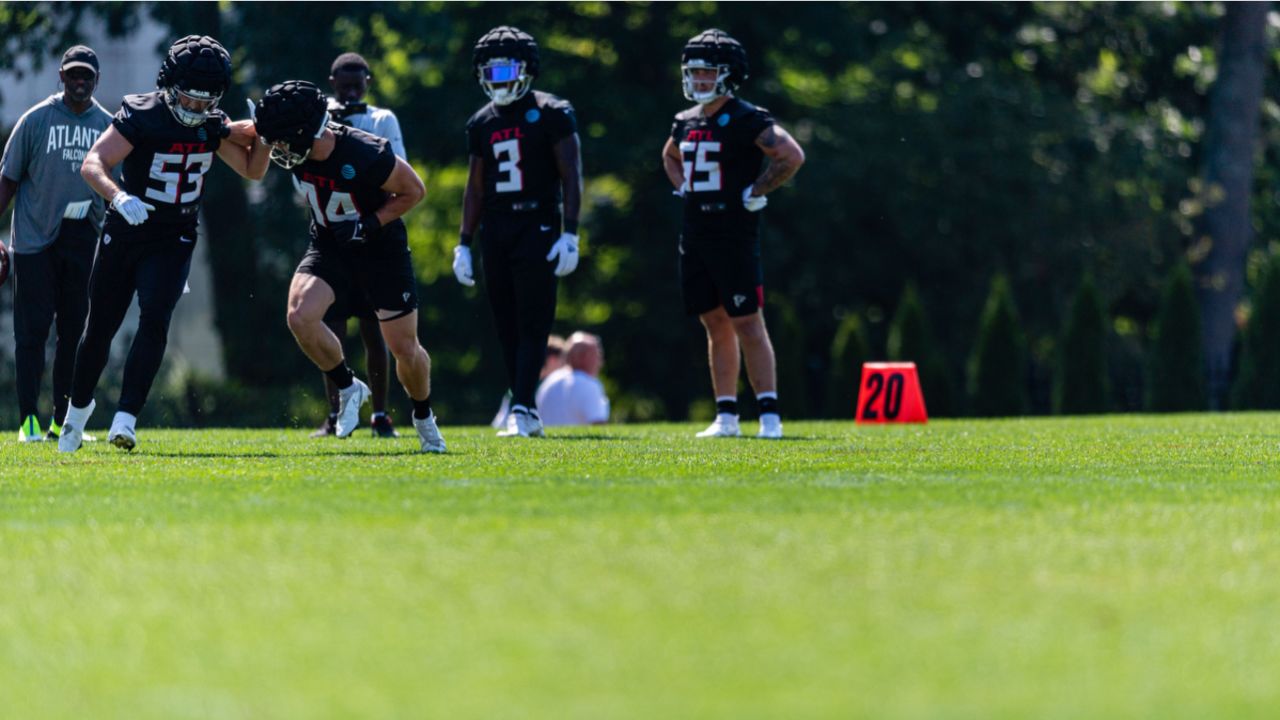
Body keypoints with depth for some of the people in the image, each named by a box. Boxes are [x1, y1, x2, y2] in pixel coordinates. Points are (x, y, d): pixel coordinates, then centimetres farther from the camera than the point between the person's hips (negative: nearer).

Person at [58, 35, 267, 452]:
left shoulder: (212, 126, -1)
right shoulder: (140, 116, -18)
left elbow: (252, 170, 11)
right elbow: (92, 164, -28)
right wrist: (118, 197, -47)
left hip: (173, 243, 2)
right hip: (124, 236, -2)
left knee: (154, 321, -19)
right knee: (100, 329, 9)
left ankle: (126, 418, -20)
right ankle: (78, 409, 33)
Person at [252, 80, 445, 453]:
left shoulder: (367, 156, -32)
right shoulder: (296, 150, -15)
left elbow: (414, 191, -17)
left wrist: (371, 224, -25)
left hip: (379, 248, -4)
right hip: (329, 245, 4)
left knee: (405, 348, 3)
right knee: (300, 316, -22)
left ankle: (423, 418, 32)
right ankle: (348, 388, 2)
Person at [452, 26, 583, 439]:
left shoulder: (552, 114, -3)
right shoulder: (481, 124, 14)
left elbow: (571, 177, -6)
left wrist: (570, 234, -14)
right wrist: (463, 245, 13)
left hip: (537, 227, -6)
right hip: (496, 231, 6)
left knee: (532, 323, -11)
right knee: (507, 327, 4)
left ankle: (522, 410, -16)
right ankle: (526, 415, 8)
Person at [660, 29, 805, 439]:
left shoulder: (747, 120, -10)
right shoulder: (687, 122, 13)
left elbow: (792, 156, -18)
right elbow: (670, 157, 35)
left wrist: (755, 193, -14)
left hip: (735, 235, -7)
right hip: (695, 235, 7)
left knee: (748, 325, -9)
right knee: (716, 325, 10)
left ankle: (769, 416, -8)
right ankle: (726, 417, 14)